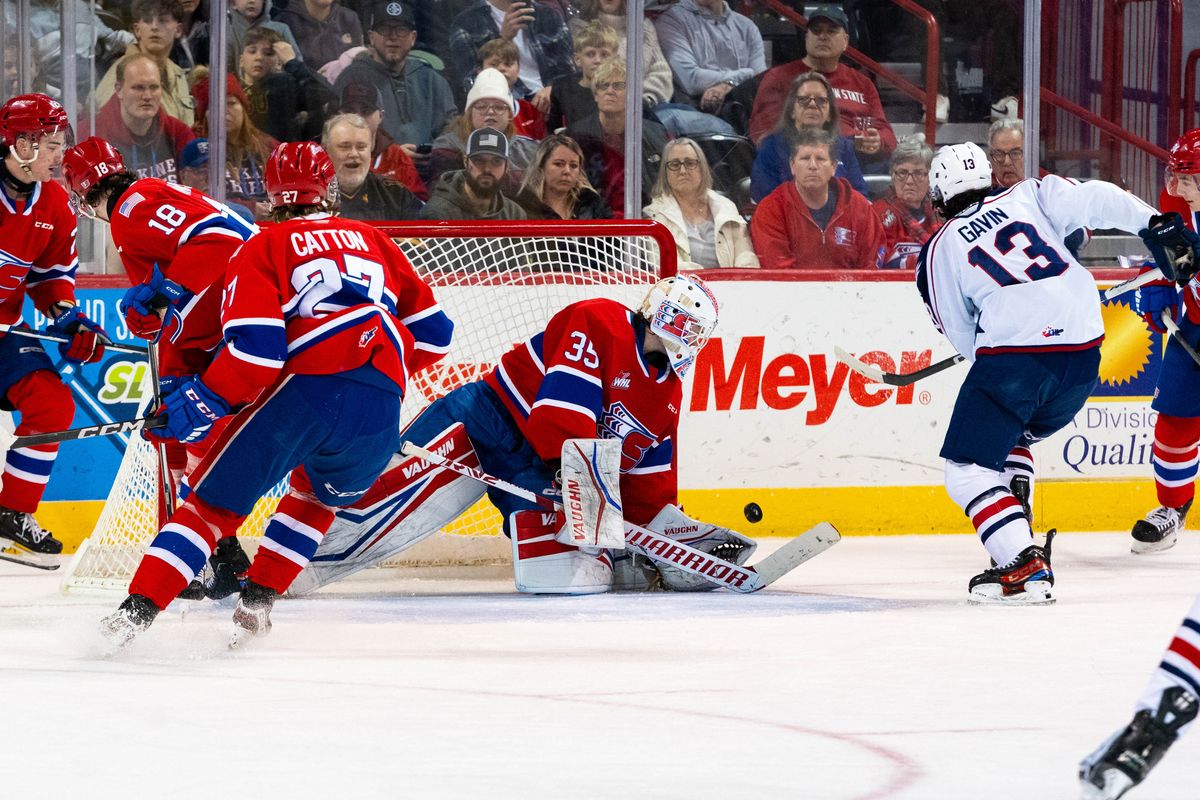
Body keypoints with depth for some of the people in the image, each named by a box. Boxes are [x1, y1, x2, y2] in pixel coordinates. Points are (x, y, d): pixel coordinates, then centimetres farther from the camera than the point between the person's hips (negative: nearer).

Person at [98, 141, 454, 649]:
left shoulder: (264, 248, 10)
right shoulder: (372, 242, 24)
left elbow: (255, 348, -5)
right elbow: (431, 331, 25)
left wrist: (204, 402, 2)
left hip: (304, 389, -4)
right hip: (382, 406, 4)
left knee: (216, 501, 6)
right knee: (318, 494, 31)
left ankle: (138, 609, -6)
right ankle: (256, 602, 20)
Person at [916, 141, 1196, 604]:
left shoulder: (940, 250, 12)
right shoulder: (1030, 197, 18)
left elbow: (962, 335, 14)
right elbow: (1093, 200, 2)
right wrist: (1152, 223, 1)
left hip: (1014, 350, -5)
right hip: (1084, 354, 5)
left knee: (968, 468, 1)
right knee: (1009, 437, 30)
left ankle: (1023, 566, -17)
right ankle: (1016, 536, 18)